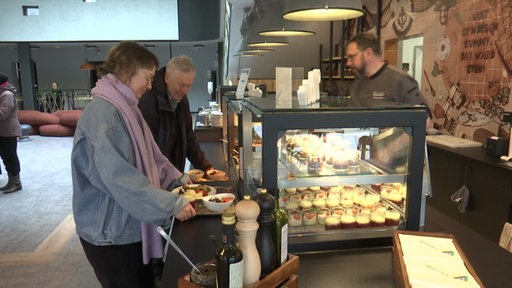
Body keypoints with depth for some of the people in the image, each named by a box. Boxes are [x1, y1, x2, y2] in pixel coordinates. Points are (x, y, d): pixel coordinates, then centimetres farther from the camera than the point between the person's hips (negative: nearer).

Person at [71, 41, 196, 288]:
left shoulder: (126, 109, 7)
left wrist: (178, 179, 5)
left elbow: (149, 157, 15)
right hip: (110, 233, -9)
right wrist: (173, 204, -25)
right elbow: (121, 179, -30)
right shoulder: (101, 115, -24)